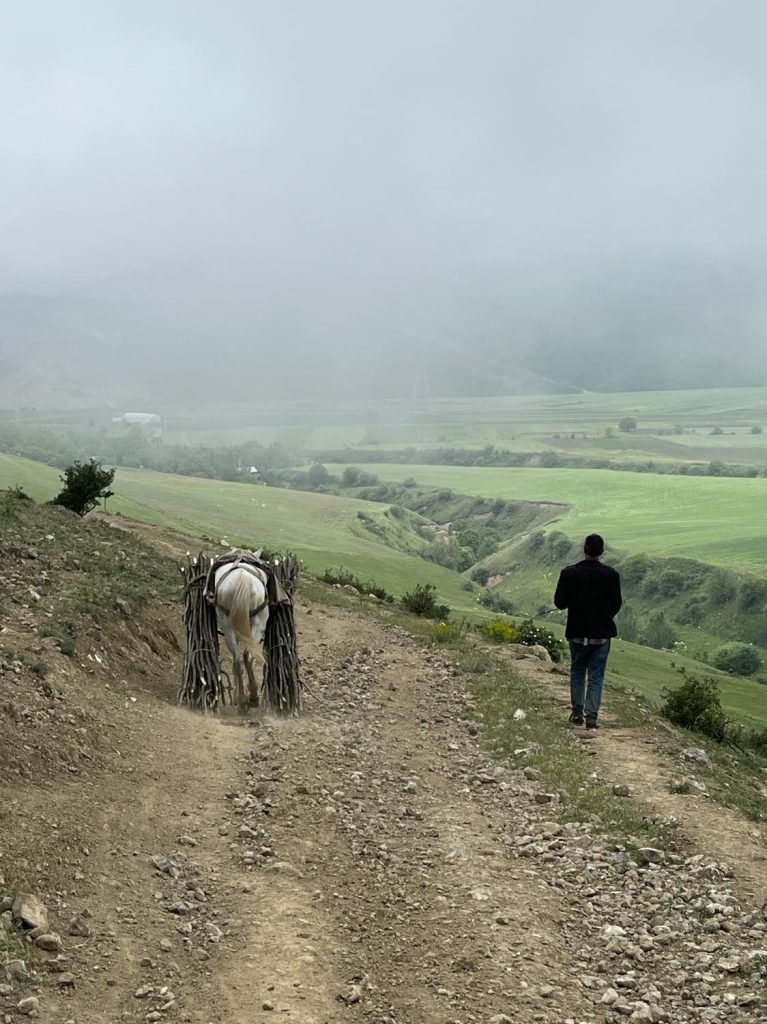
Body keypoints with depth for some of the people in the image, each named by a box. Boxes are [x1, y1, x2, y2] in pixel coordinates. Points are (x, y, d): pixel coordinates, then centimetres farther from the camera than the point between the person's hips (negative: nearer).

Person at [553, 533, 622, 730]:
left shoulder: (569, 573, -11)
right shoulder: (611, 574, -10)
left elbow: (559, 602, -9)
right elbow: (616, 604, -5)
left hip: (578, 632, 0)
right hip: (602, 633, 0)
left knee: (577, 671, 18)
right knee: (596, 675, 6)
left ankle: (577, 712, 21)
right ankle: (591, 716, 3)